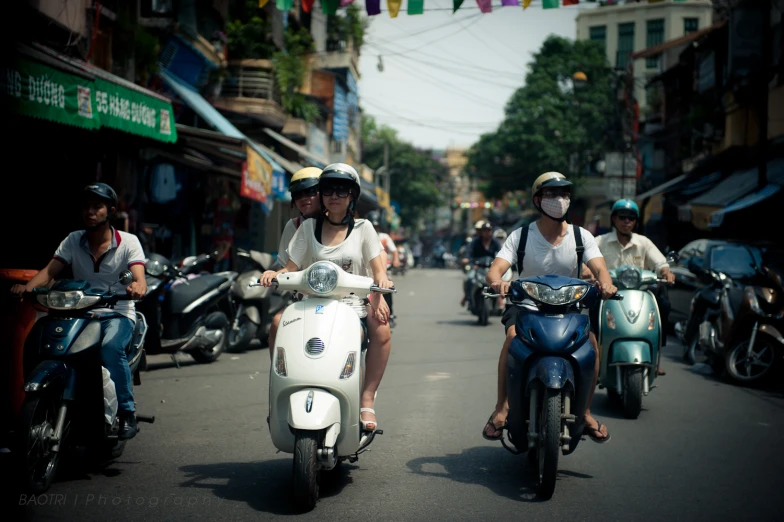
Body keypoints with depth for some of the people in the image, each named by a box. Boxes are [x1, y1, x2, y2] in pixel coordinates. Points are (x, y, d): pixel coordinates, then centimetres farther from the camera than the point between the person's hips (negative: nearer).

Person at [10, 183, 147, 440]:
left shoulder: (128, 242, -1)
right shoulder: (73, 240, 9)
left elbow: (139, 276, -16)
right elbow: (50, 270, -2)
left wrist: (137, 287, -42)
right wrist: (27, 286, -24)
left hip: (117, 314, -3)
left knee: (111, 347, -36)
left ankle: (127, 411, -20)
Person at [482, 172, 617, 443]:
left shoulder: (581, 236, 5)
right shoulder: (520, 236, 0)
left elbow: (600, 268, -9)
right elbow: (494, 270, -10)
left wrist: (605, 283, -35)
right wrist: (498, 282, -37)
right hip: (526, 306, -1)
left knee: (591, 339, -26)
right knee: (513, 336, -33)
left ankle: (585, 411, -10)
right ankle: (502, 408, -24)